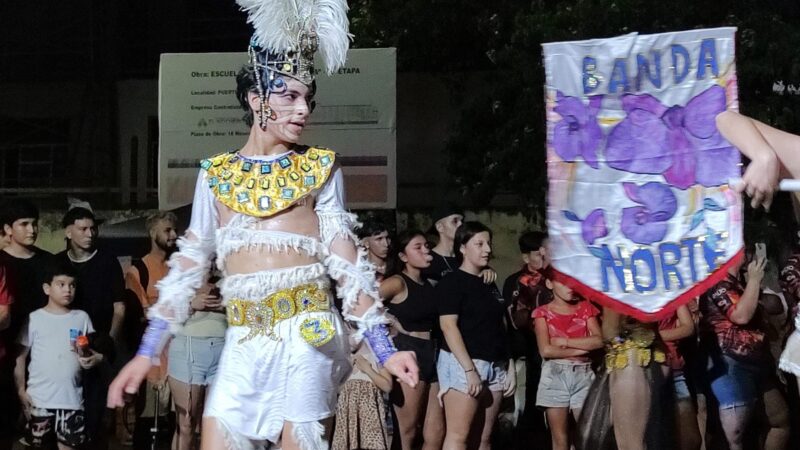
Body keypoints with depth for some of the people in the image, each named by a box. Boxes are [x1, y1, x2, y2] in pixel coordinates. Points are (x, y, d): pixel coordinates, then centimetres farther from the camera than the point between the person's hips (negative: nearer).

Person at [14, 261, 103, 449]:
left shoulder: (82, 318, 8)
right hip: (39, 398, -2)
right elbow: (19, 356, 3)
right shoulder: (34, 319, 1)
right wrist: (21, 390, -4)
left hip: (71, 397, 2)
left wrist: (94, 359, -11)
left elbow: (91, 351, 12)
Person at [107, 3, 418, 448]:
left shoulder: (320, 168, 6)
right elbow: (189, 265, 13)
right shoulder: (217, 174, 12)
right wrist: (147, 352, 8)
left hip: (306, 334, -2)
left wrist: (384, 348, -3)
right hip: (243, 341, 2)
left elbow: (347, 261, 4)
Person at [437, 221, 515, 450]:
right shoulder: (452, 282, -5)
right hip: (463, 363, -7)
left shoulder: (490, 284, 17)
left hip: (495, 365, 7)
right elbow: (448, 326, -13)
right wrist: (469, 369, -20)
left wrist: (510, 368, 12)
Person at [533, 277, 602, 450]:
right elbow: (546, 350, -9)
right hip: (555, 375, -2)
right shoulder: (543, 312, 3)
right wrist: (581, 349, -6)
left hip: (584, 375, 2)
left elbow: (598, 341, -3)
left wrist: (564, 341, -8)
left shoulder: (585, 308, 11)